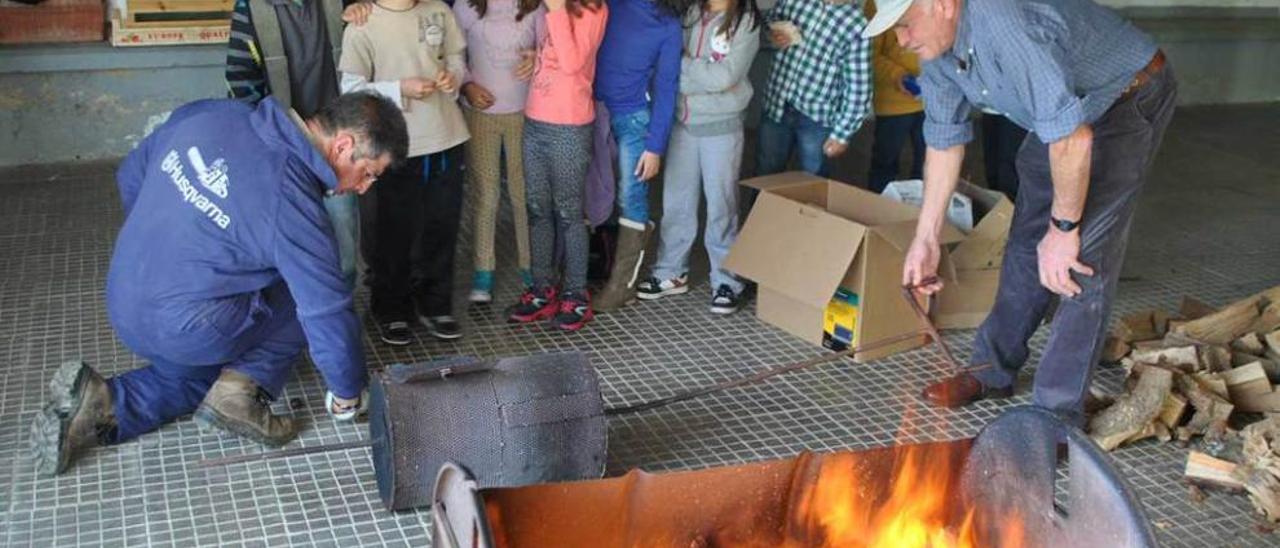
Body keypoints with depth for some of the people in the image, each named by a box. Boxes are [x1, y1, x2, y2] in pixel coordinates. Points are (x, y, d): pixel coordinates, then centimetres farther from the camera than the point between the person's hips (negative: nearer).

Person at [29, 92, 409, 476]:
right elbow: (328, 313, -15)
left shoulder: (209, 113, -2)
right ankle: (245, 388, -4)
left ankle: (104, 405, 8)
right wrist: (347, 394, 2)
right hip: (187, 331, -7)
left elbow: (130, 175, 12)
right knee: (309, 296, 8)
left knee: (204, 372, 30)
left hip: (122, 308, 7)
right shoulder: (293, 206, -22)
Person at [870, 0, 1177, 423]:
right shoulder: (937, 44, -9)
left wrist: (1064, 227, -30)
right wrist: (925, 237, 1)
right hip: (1062, 111, 9)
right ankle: (993, 371, 25)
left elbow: (1072, 134, -39)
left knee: (1083, 256, -16)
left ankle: (1057, 414, -11)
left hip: (1131, 99, -9)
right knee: (1026, 242, 12)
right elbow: (944, 138, 1)